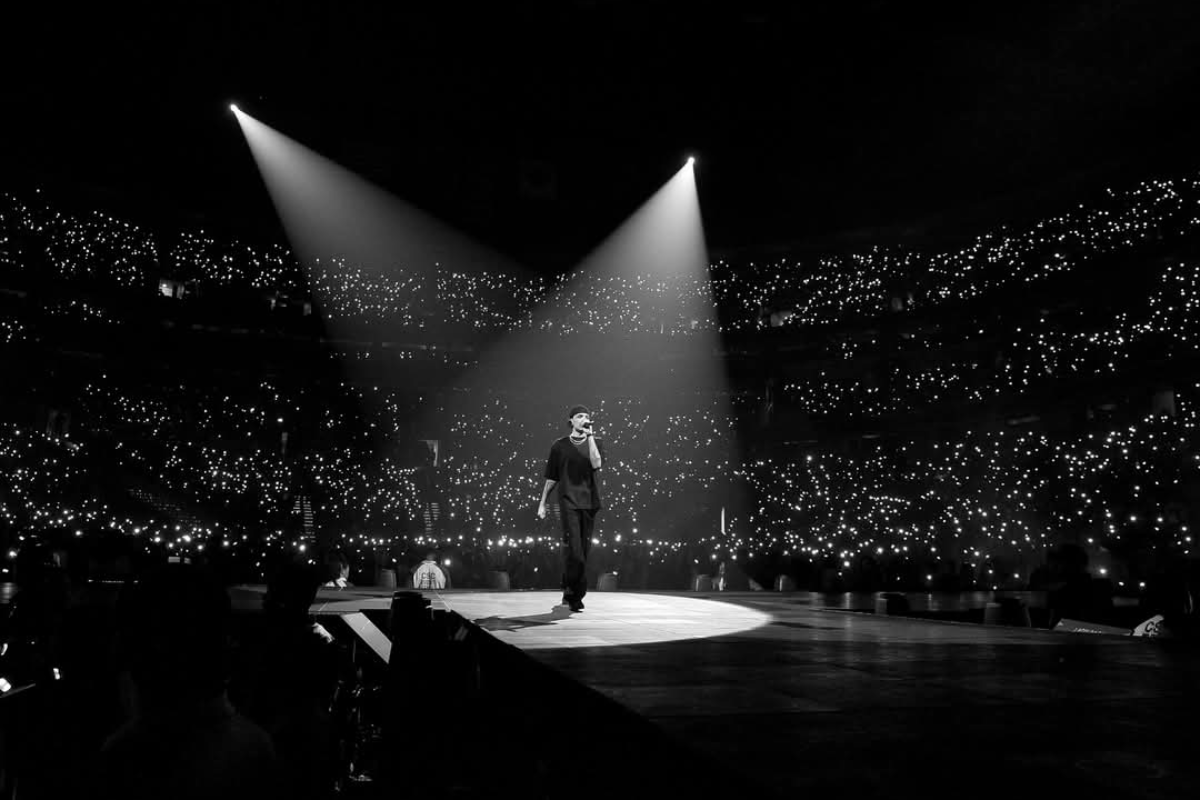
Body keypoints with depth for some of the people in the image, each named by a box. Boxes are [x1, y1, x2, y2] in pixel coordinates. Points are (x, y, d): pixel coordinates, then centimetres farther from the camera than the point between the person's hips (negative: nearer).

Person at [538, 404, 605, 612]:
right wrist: (542, 503, 11)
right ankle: (574, 594, -7)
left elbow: (596, 464, -11)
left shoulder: (596, 443, 10)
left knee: (583, 549, 6)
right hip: (568, 500, -2)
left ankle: (570, 593, 19)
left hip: (589, 502, 2)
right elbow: (551, 478, 12)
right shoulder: (560, 445, 8)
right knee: (573, 548, -14)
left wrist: (590, 436, -11)